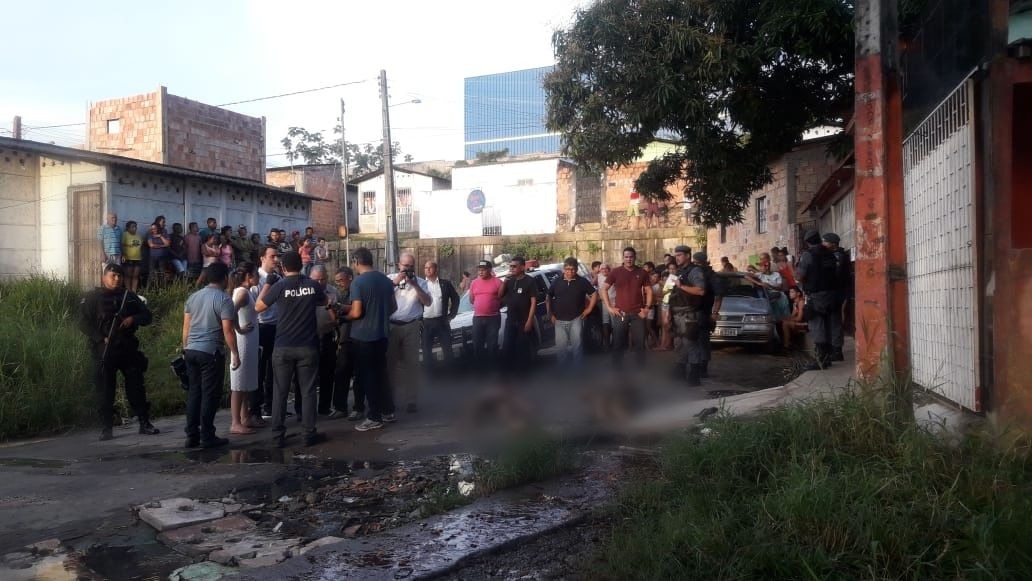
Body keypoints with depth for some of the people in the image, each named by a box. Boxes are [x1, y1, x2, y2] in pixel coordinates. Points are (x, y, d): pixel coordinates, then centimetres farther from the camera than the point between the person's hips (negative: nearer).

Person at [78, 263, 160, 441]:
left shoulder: (129, 296, 12)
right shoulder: (92, 297, 1)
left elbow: (146, 316, 15)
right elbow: (84, 323, -4)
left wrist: (133, 319, -6)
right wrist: (101, 339, -15)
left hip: (128, 348, 3)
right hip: (103, 351, -3)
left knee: (136, 386, 5)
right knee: (105, 390, 0)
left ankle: (144, 423, 12)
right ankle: (106, 428, 8)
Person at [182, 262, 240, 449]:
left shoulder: (193, 297, 11)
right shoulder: (224, 299, -8)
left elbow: (186, 327, 13)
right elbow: (228, 330, -13)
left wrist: (186, 349, 20)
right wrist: (235, 353, -6)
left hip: (191, 351, 6)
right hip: (211, 352, -6)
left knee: (194, 393, 11)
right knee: (210, 395, 0)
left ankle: (192, 436, 14)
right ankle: (207, 437, 4)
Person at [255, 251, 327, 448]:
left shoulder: (279, 286, -8)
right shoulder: (313, 285, -2)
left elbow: (258, 307, 3)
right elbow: (324, 302, 19)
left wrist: (266, 284, 13)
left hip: (284, 348, -1)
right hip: (308, 347, 1)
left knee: (280, 392, 8)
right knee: (308, 391, 7)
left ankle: (278, 435, 10)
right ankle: (309, 434, 9)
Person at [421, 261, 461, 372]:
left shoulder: (445, 283, 3)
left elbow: (455, 299, 8)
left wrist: (451, 315, 2)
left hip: (442, 321, 0)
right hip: (426, 322, 0)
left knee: (447, 349, 5)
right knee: (427, 351, 5)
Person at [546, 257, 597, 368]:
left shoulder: (582, 281, 0)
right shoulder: (557, 282, 4)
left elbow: (594, 294, 5)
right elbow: (548, 298, 12)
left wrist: (589, 309, 0)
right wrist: (550, 314, 5)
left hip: (576, 319, -2)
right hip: (559, 320, 2)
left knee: (576, 345, -3)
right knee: (561, 346, 5)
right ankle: (562, 369, 17)